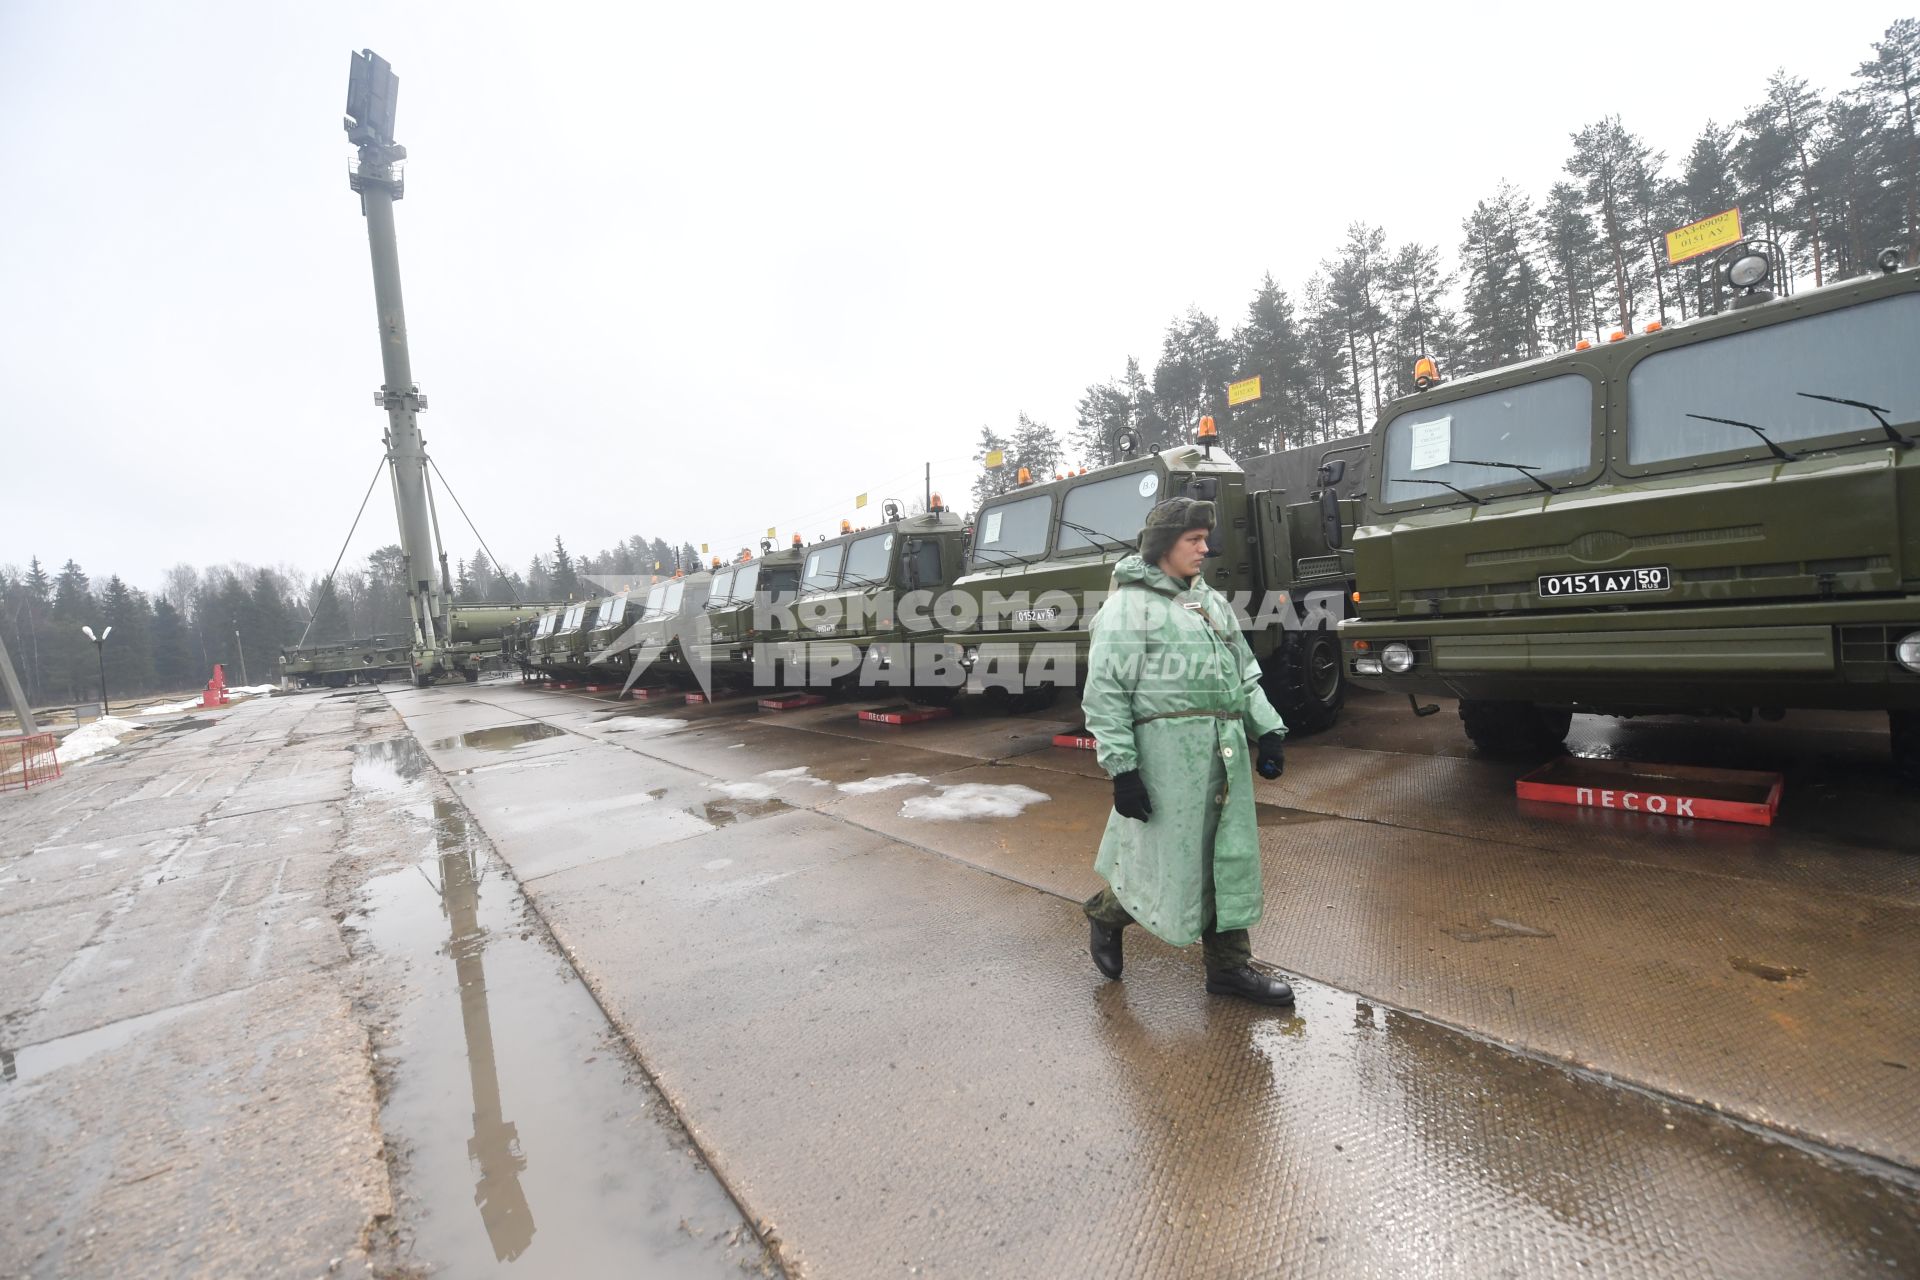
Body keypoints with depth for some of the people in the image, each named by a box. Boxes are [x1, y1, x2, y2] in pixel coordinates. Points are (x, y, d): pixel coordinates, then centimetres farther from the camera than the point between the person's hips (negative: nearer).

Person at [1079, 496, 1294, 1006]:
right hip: (1168, 747, -7)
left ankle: (1228, 965, 28)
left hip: (1226, 750, 8)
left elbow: (1245, 673, 22)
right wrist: (1121, 768, -16)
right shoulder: (1128, 605, -7)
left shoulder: (1211, 601, 18)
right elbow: (1105, 694, -12)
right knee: (1168, 858, 2)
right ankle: (1105, 916, 30)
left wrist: (1268, 729, 11)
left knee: (1231, 856, 12)